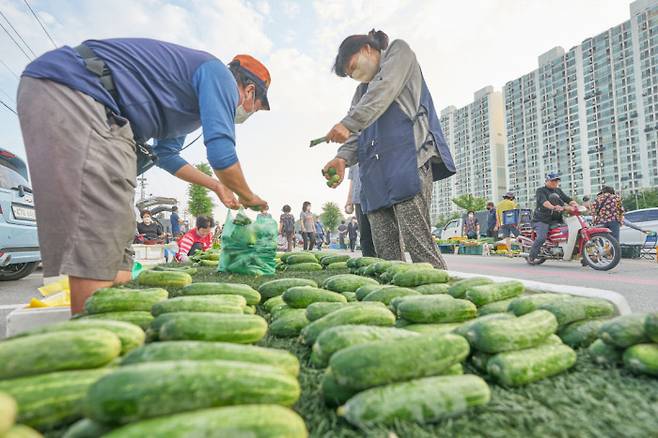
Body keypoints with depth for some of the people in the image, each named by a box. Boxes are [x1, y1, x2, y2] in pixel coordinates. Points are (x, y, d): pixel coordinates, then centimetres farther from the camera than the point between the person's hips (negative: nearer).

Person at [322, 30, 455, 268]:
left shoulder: (398, 51, 17)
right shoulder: (362, 90, 32)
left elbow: (382, 92, -4)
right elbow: (358, 132, 16)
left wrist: (347, 124, -16)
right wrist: (343, 158, -5)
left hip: (408, 158, -6)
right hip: (376, 173, 7)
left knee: (417, 241, -16)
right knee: (385, 253, -1)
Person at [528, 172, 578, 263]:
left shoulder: (558, 190, 21)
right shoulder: (541, 190, 0)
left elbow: (567, 199, 10)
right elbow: (544, 202, -19)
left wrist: (575, 205, -13)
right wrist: (553, 207, -39)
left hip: (556, 219, 7)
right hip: (542, 220, -7)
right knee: (541, 238, -25)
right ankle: (531, 257, -11)